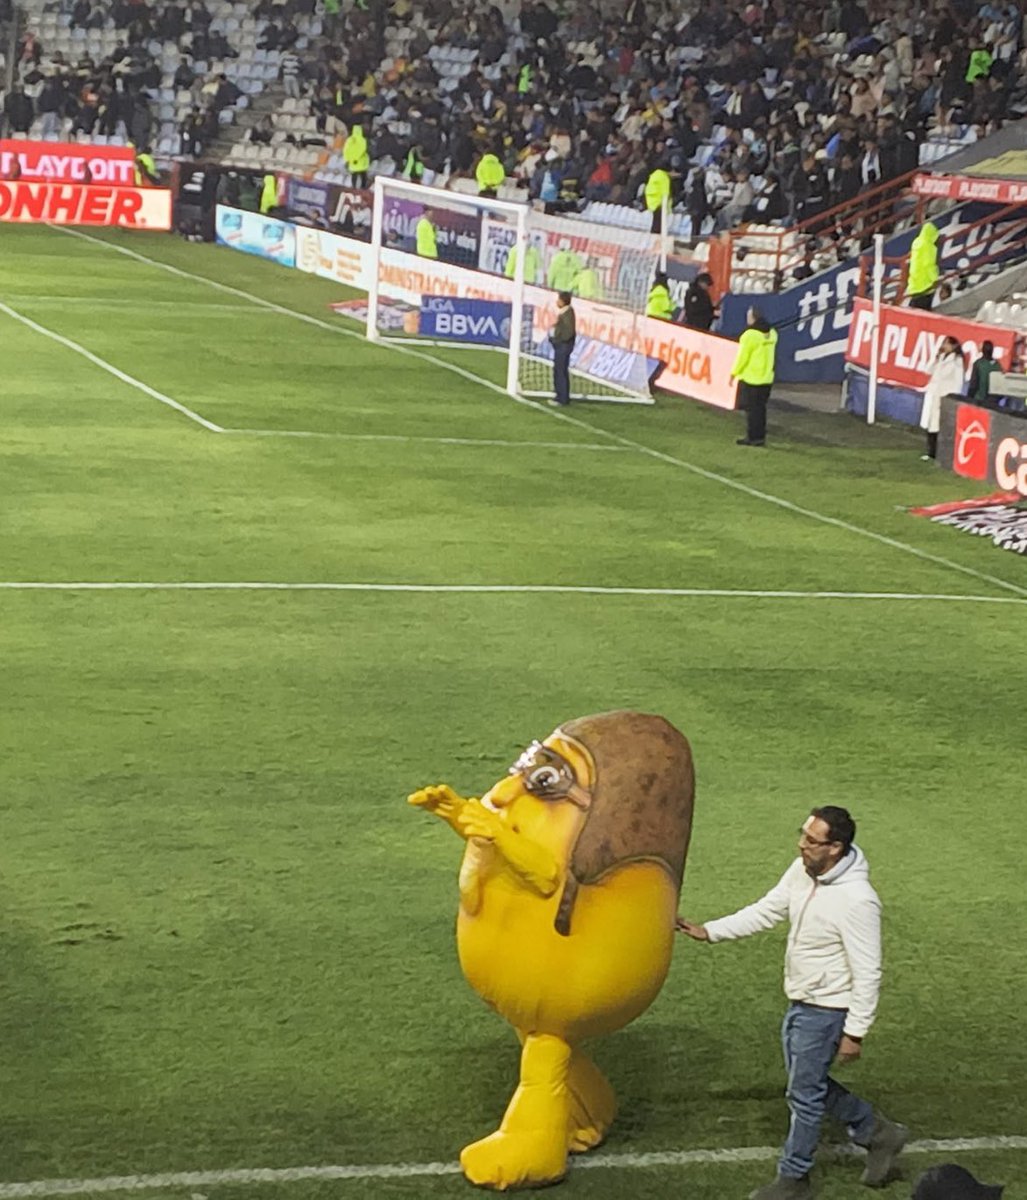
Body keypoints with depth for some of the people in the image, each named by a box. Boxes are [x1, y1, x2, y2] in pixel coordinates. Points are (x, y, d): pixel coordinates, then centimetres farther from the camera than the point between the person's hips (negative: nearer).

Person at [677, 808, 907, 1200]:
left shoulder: (857, 900, -29)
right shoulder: (802, 872, -5)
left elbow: (867, 973, -23)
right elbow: (765, 912, 7)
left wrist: (855, 1032, -19)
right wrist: (708, 931, 0)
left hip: (825, 1011, -8)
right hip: (799, 1002, 8)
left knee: (805, 1094, 6)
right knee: (810, 1083, 21)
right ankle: (877, 1133, 36)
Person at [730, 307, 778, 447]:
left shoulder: (750, 335, -19)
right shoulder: (772, 334, 4)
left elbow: (742, 357, -14)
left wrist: (734, 373, -2)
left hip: (750, 378, -7)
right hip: (766, 378, 7)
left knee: (751, 408, 0)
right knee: (760, 408, 14)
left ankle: (753, 437, 2)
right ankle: (760, 436, 17)